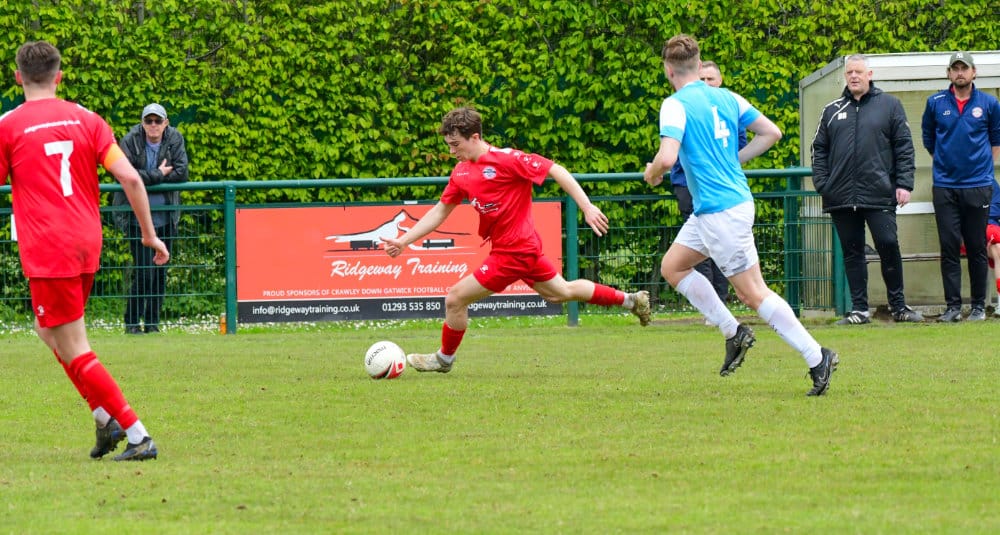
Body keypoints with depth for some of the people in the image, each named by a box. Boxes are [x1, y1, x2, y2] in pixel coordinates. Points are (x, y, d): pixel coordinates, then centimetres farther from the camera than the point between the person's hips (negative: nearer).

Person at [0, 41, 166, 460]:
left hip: (46, 250, -6)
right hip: (88, 244, 6)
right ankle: (106, 418, 15)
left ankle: (138, 436, -8)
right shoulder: (86, 119, 7)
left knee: (74, 351, -1)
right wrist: (149, 234, 8)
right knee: (48, 329, 25)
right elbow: (130, 178, 0)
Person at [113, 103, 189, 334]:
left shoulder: (175, 140, 0)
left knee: (160, 272, 7)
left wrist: (146, 178, -10)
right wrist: (158, 175, -15)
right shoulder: (130, 141, -8)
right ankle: (132, 321, 2)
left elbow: (181, 173, -8)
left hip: (166, 218, 4)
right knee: (143, 272, -9)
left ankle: (152, 321, 16)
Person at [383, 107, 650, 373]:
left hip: (513, 252, -9)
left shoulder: (506, 159, -19)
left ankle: (444, 359, 18)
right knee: (560, 292, 24)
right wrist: (403, 241, 8)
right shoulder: (461, 172, 5)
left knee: (455, 299, -5)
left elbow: (555, 170, -17)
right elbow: (440, 211, 13)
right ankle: (630, 300, 37)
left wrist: (587, 207, -20)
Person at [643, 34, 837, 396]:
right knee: (672, 267, 19)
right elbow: (771, 133, 10)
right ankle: (733, 332, 18)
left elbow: (667, 158, -26)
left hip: (721, 210, -9)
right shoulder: (726, 98, 9)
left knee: (752, 292, -4)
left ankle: (816, 358, -4)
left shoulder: (676, 105, -13)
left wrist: (652, 174, -3)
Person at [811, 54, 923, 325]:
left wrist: (904, 184, -4)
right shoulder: (832, 111, 13)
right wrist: (822, 185, 1)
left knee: (888, 247, -6)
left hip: (880, 194, -3)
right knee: (852, 253, 5)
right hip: (841, 197, 3)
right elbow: (819, 150, 14)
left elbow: (904, 147, 4)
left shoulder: (889, 105, 7)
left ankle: (898, 305, 6)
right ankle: (859, 309, 9)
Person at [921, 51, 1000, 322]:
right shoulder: (935, 103, 5)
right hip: (945, 186, 1)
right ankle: (952, 306, 1)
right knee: (949, 247, -2)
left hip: (978, 185, -1)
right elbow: (928, 137, 19)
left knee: (977, 248, 2)